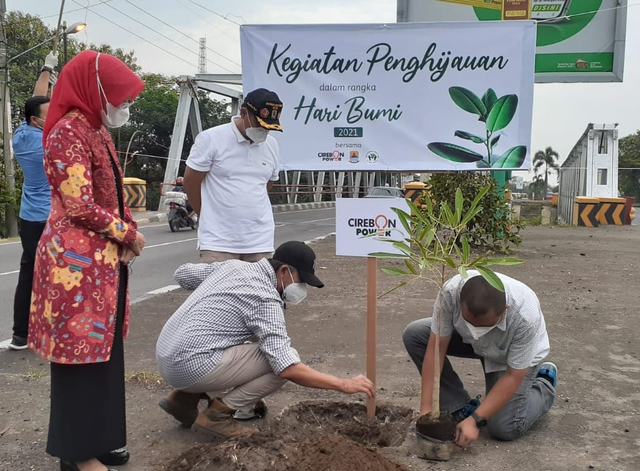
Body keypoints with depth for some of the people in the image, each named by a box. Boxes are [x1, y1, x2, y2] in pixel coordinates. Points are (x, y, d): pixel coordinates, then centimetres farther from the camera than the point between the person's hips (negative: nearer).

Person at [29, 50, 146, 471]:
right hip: (77, 260, -9)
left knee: (103, 348, 15)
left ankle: (98, 436, 28)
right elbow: (81, 206, -20)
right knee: (80, 350, 1)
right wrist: (129, 234, -8)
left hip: (104, 258, 9)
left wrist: (128, 235, 2)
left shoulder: (98, 132, 14)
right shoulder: (69, 130, -15)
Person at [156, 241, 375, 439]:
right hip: (191, 367, -9)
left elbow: (182, 274, 25)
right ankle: (217, 414, -4)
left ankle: (185, 397, 17)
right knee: (288, 359, -8)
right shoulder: (265, 299, -15)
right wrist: (344, 384, -15)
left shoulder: (233, 265, 10)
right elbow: (287, 369, -21)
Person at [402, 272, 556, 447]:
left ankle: (545, 385, 15)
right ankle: (460, 408, -4)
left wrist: (475, 420, -31)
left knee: (504, 427, -16)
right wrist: (426, 408, -27)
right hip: (471, 340, 4)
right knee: (414, 334, -18)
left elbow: (513, 377, -29)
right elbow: (436, 347, -27)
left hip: (515, 353, -3)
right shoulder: (452, 290, -35)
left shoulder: (526, 317, -40)